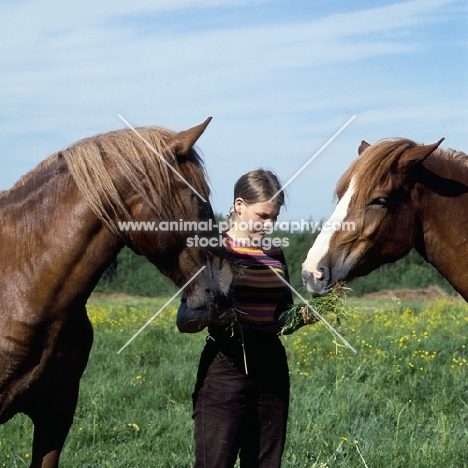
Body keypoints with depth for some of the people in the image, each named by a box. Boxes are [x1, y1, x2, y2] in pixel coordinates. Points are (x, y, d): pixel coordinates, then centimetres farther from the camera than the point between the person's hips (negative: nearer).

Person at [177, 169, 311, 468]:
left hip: (272, 367, 6)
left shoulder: (276, 255, 11)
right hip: (226, 366, -5)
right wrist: (209, 315, -28)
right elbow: (184, 320, -8)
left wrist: (301, 316, 1)